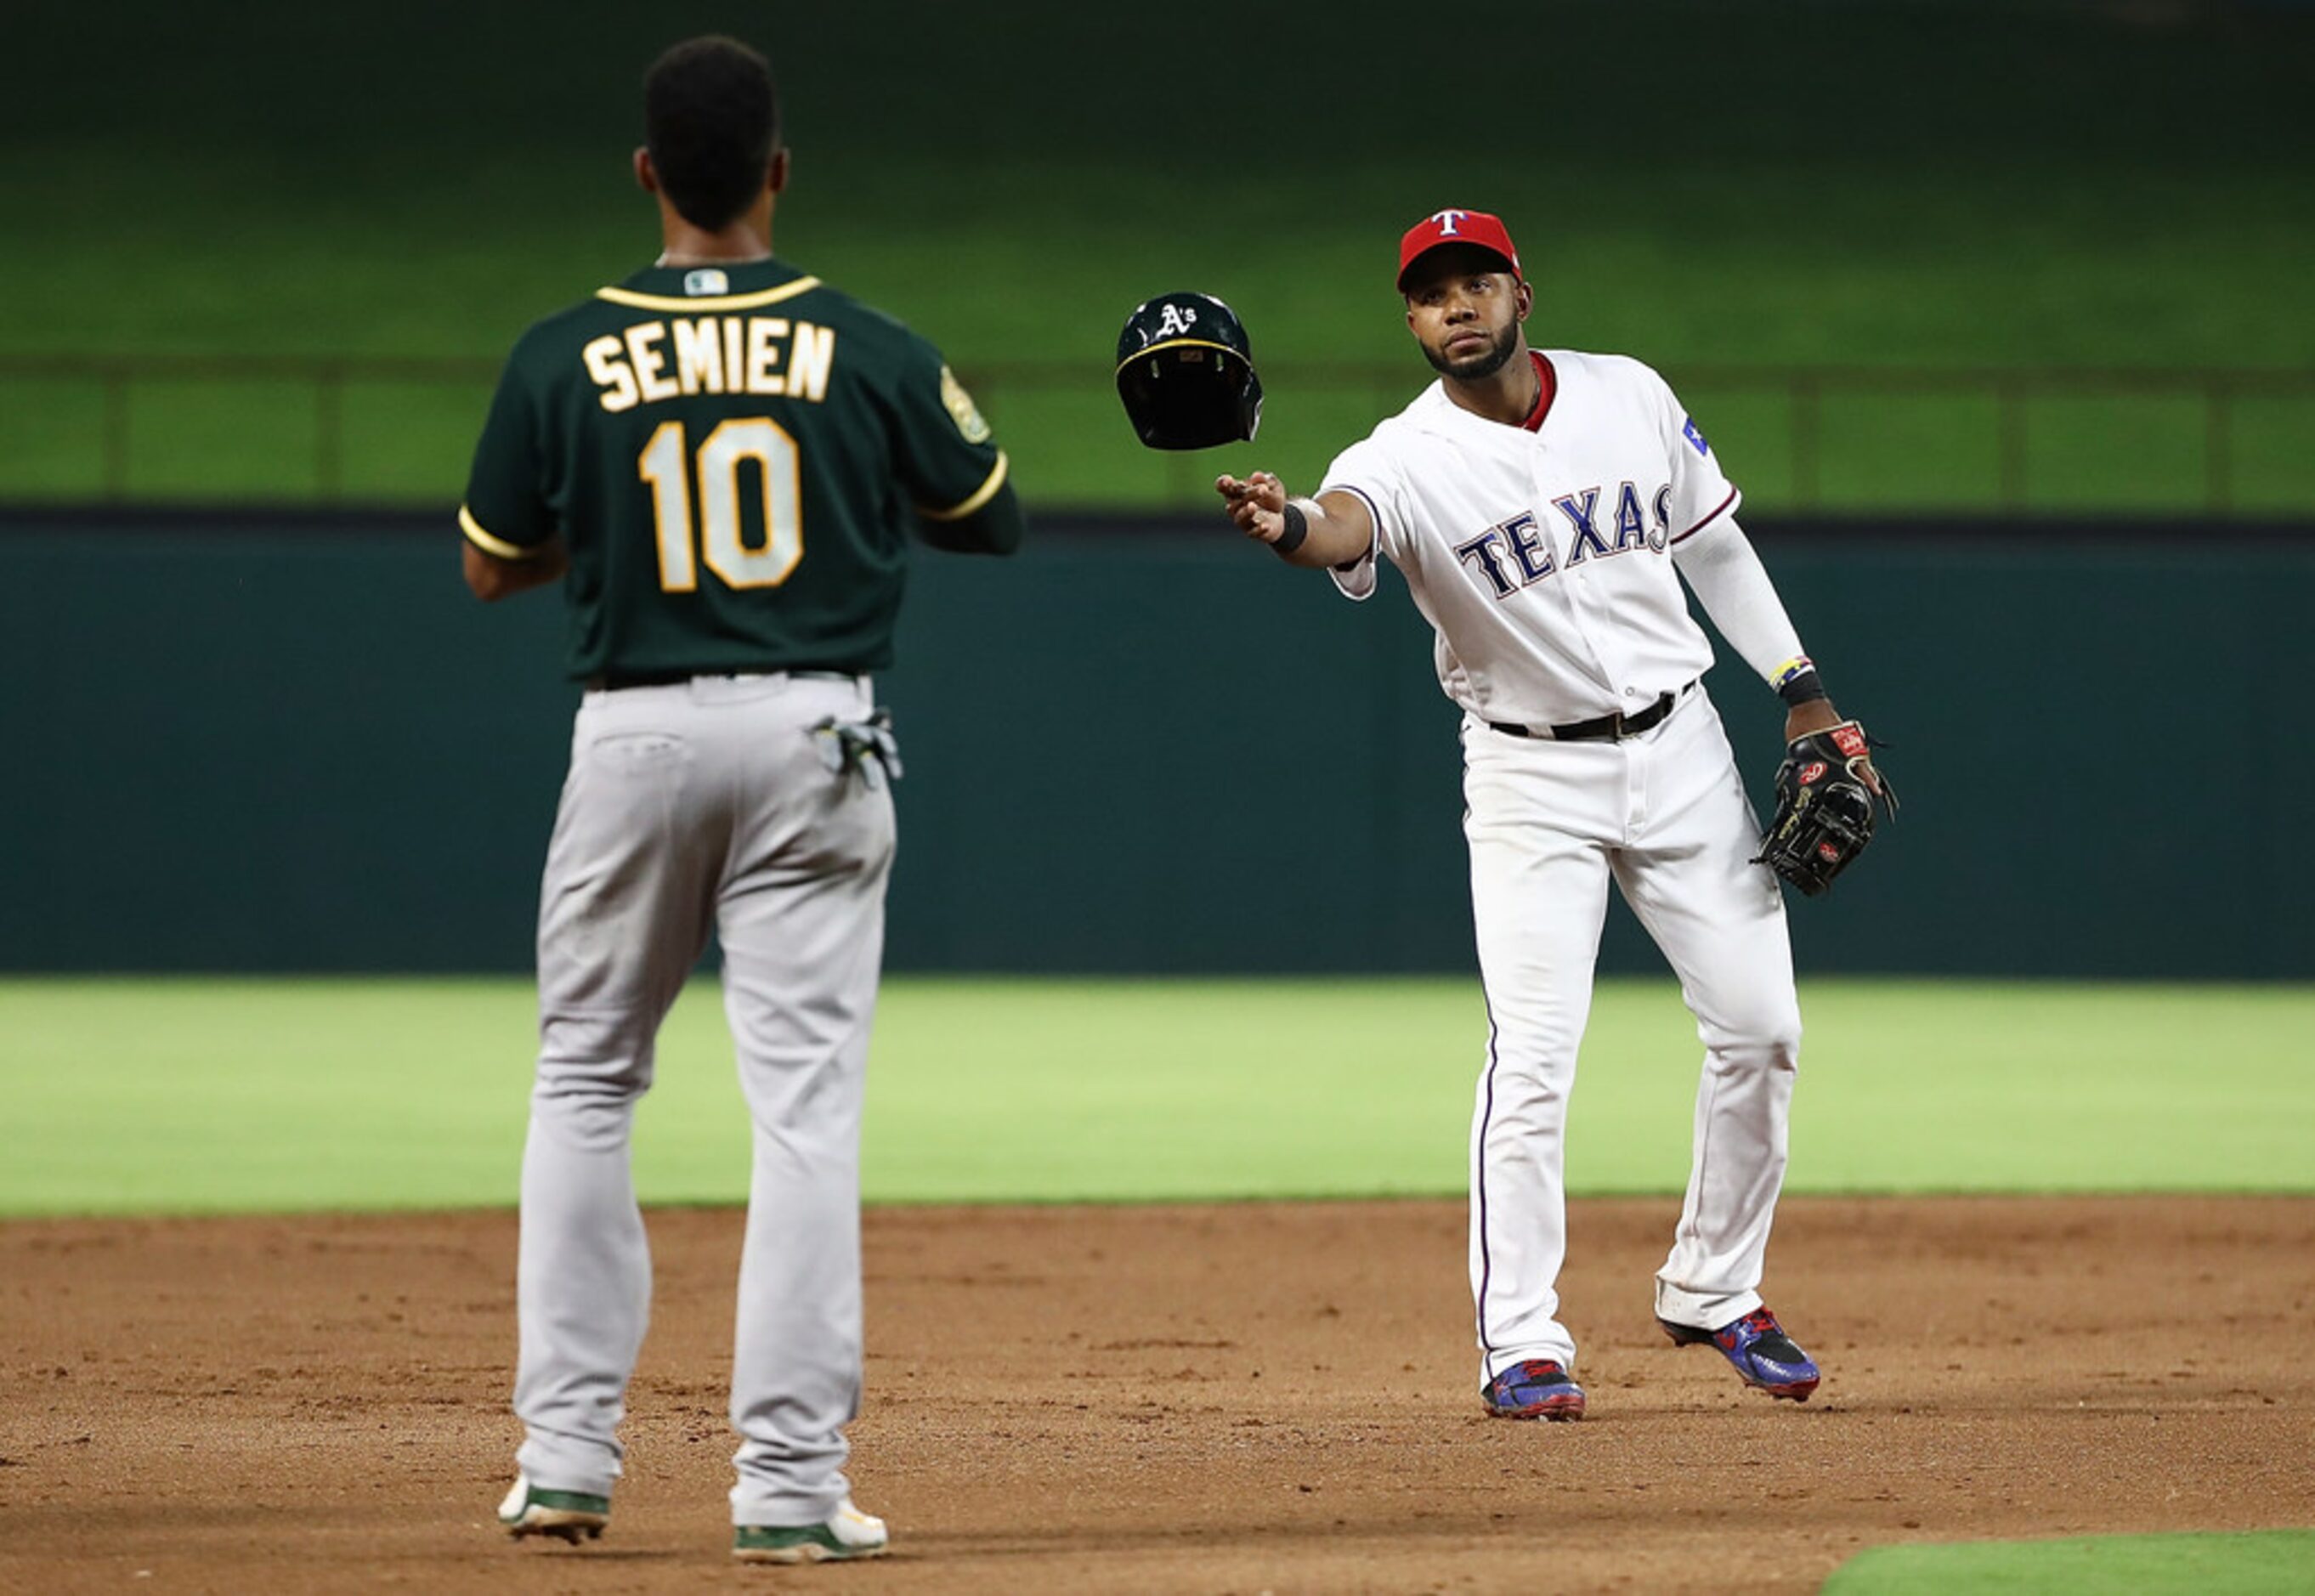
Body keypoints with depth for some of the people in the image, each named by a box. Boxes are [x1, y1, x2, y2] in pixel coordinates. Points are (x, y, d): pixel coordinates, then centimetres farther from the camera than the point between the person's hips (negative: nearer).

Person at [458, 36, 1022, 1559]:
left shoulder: (564, 360, -3)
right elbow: (992, 517, 11)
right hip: (814, 741, -1)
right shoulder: (872, 352, -3)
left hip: (636, 740, 1)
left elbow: (491, 566, 7)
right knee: (807, 1103, 0)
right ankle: (790, 1480, -4)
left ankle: (568, 1451, 12)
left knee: (586, 1081, 16)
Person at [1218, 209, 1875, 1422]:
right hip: (1531, 781, -4)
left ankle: (1714, 1291, 22)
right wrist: (1288, 526, -63)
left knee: (1758, 1025, 4)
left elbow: (1712, 545, 10)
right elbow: (1350, 523, -40)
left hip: (1679, 752, 4)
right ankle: (1520, 1344, -8)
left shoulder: (1631, 399, -3)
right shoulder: (1412, 457, -16)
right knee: (1531, 1058, -13)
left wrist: (1803, 694, 7)